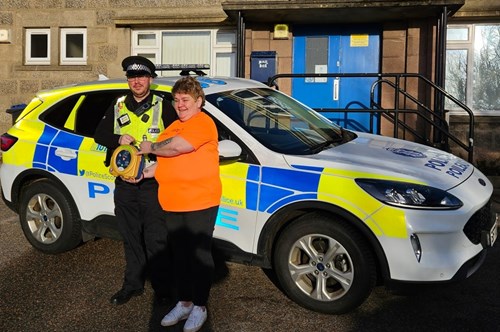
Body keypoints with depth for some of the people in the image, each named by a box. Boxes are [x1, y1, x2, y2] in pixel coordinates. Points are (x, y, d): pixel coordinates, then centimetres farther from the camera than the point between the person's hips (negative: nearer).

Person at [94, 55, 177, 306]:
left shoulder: (163, 107, 1)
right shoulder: (117, 108, 12)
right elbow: (99, 135, 11)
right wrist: (118, 139, -9)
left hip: (154, 183, -4)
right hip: (125, 183, 4)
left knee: (156, 239, 0)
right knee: (131, 238, 14)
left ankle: (162, 287, 14)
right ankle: (133, 284, 26)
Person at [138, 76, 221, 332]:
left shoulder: (203, 123, -10)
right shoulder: (174, 127, 19)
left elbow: (176, 147, -23)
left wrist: (150, 147, -5)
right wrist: (145, 173, 9)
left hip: (199, 203, -8)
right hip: (172, 203, 9)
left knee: (199, 255, 3)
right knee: (179, 254, 15)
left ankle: (199, 307, 16)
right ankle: (183, 303, 28)